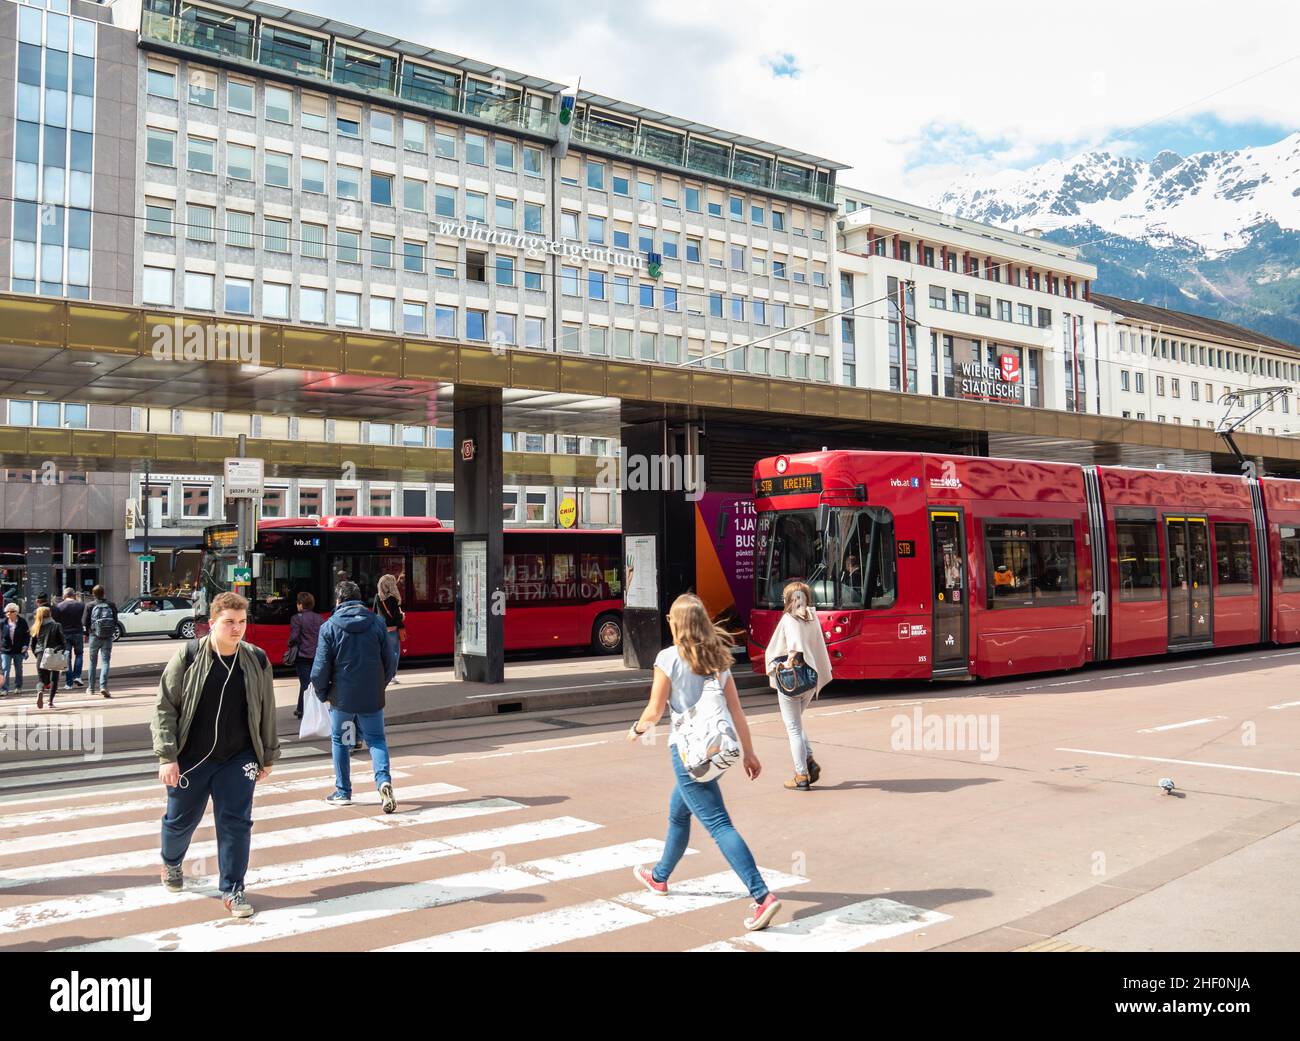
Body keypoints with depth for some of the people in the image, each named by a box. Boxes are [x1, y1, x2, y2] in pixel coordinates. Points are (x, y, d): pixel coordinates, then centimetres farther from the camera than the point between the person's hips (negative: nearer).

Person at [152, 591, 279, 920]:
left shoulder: (257, 660, -3)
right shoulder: (189, 656, -10)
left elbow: (267, 711, 6)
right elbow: (165, 707, -7)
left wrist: (268, 757, 8)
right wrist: (167, 757, -13)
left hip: (238, 760, 1)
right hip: (191, 758, -1)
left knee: (236, 822, -2)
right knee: (181, 819, 16)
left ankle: (232, 890, 13)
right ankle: (171, 862, 48)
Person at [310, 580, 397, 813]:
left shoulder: (329, 627, -7)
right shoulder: (376, 623, -1)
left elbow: (320, 668, -9)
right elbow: (391, 662, 2)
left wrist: (322, 694, 6)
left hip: (342, 697, -1)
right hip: (373, 697, 2)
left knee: (340, 741, 16)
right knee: (376, 739, 12)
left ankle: (343, 792, 21)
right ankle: (383, 780, -11)